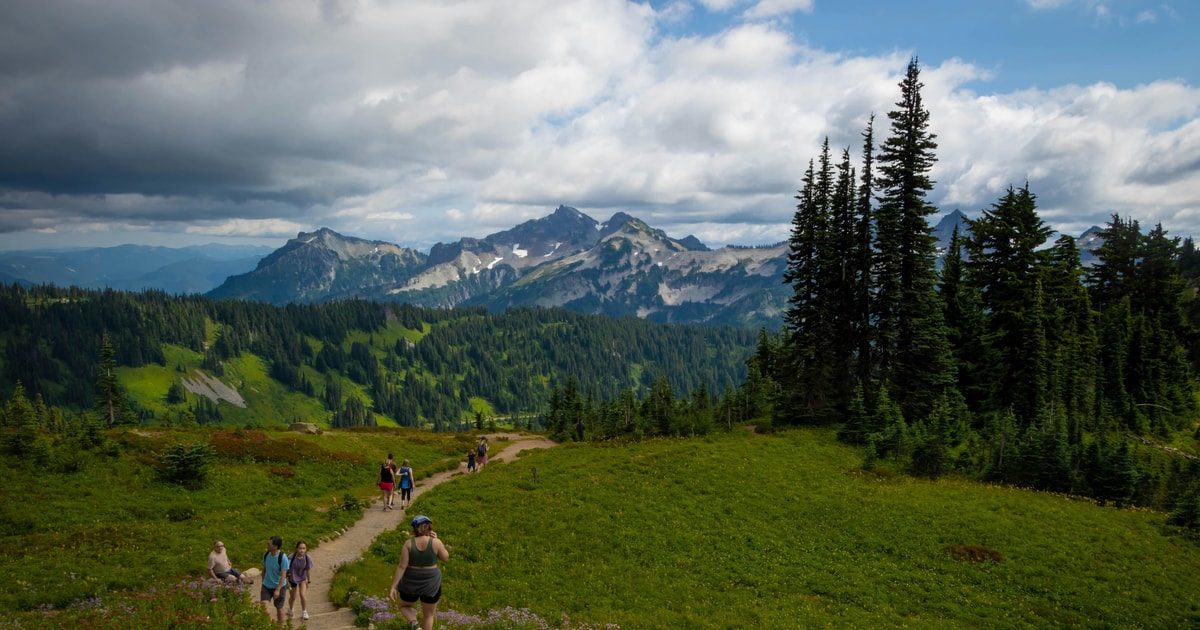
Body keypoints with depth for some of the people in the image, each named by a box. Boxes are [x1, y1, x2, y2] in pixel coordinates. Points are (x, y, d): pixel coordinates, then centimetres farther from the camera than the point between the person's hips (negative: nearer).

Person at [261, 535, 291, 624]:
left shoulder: (283, 558, -22)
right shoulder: (266, 555, -6)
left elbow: (283, 575, -20)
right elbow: (264, 570, 9)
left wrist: (278, 590, -23)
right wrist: (263, 583, 16)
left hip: (279, 587, -3)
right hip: (266, 586, 3)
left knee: (279, 608, 12)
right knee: (264, 606, -13)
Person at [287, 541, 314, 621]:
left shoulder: (307, 558, -24)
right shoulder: (291, 557, -29)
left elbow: (308, 570, -10)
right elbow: (287, 570, -16)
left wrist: (308, 581, 1)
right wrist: (287, 581, -10)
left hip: (302, 578, 0)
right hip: (292, 579, 0)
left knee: (303, 594, -15)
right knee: (292, 597, 15)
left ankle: (304, 612, 4)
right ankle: (290, 610, 45)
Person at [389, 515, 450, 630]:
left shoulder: (409, 543, -14)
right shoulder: (435, 542, -16)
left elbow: (401, 566, -16)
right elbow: (445, 558, -1)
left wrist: (393, 587, -14)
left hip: (411, 582, 0)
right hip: (430, 583, 0)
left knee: (404, 606, 25)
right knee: (428, 614, 18)